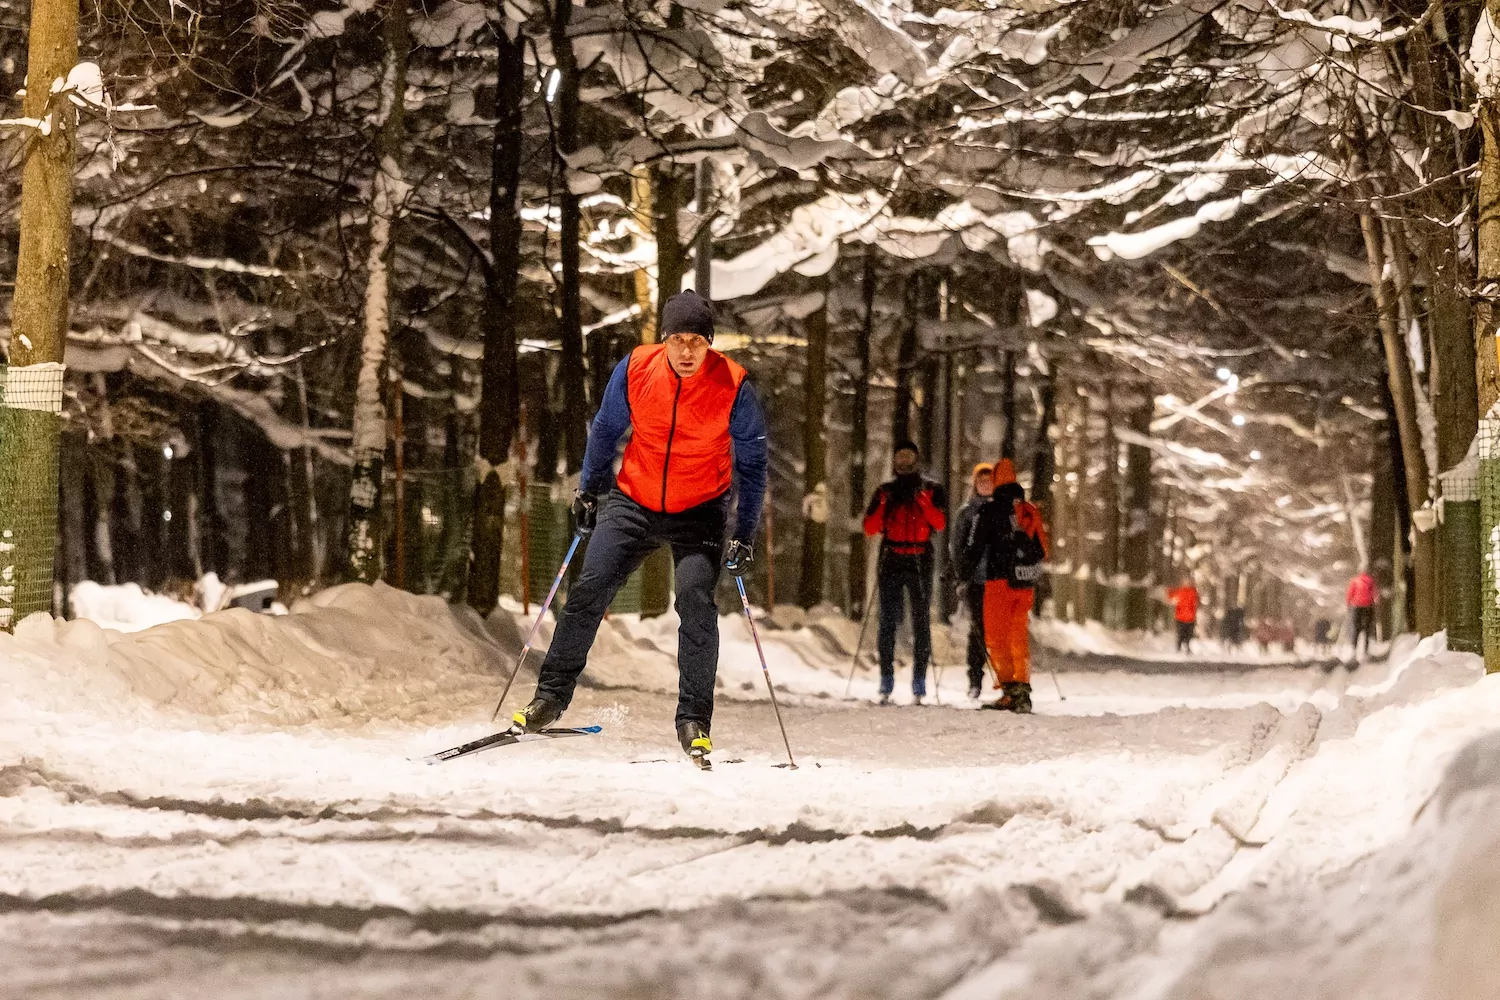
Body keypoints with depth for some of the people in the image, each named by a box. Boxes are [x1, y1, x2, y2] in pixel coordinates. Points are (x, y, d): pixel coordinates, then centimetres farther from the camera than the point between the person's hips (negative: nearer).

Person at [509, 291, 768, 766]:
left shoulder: (733, 387, -17)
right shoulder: (636, 368, -13)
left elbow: (751, 463, -5)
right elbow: (606, 429, 6)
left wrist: (744, 534, -7)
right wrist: (588, 490, 11)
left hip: (699, 513, -2)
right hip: (632, 503, 2)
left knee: (695, 599, -18)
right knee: (590, 588, -7)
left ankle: (694, 719, -9)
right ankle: (552, 694, 6)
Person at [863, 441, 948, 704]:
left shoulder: (931, 491, 10)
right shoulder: (885, 492, 14)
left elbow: (940, 523, -5)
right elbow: (870, 528, 6)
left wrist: (923, 501, -18)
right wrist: (884, 505, -9)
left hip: (920, 563, -1)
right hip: (891, 561, 1)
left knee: (921, 620, -3)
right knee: (888, 620, -6)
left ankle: (919, 682, -3)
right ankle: (886, 680, -5)